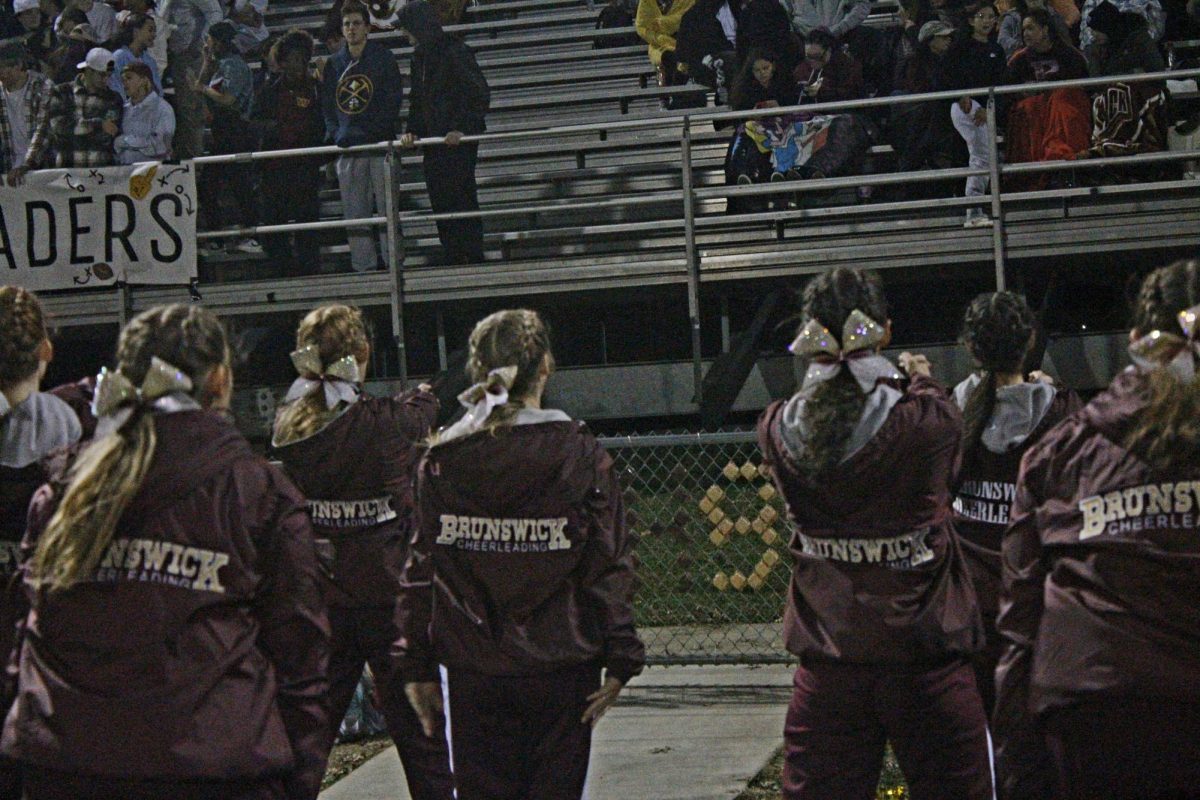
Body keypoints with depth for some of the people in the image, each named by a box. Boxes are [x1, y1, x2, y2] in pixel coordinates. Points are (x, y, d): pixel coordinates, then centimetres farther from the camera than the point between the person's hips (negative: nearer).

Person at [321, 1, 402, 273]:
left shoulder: (383, 57, 4)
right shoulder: (334, 64, 14)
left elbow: (393, 99, -2)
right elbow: (327, 105, 17)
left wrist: (376, 131, -12)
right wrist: (334, 134, 2)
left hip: (380, 143, -3)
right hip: (347, 148, 4)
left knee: (388, 209, -5)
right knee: (355, 214, 2)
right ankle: (363, 268, 5)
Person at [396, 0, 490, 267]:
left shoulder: (454, 51, -10)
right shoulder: (420, 57, 15)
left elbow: (480, 94, -13)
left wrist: (462, 128, -19)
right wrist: (412, 130, 5)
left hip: (459, 142, -8)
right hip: (433, 144, 8)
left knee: (462, 202, -8)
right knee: (441, 205, 6)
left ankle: (474, 260, -4)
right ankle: (454, 263, 10)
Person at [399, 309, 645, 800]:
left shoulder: (441, 461, 0)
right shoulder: (580, 454, -5)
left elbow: (420, 571, 1)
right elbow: (610, 566, -6)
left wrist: (418, 666, 7)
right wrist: (620, 661, -1)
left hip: (471, 670, 2)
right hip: (560, 665, -2)